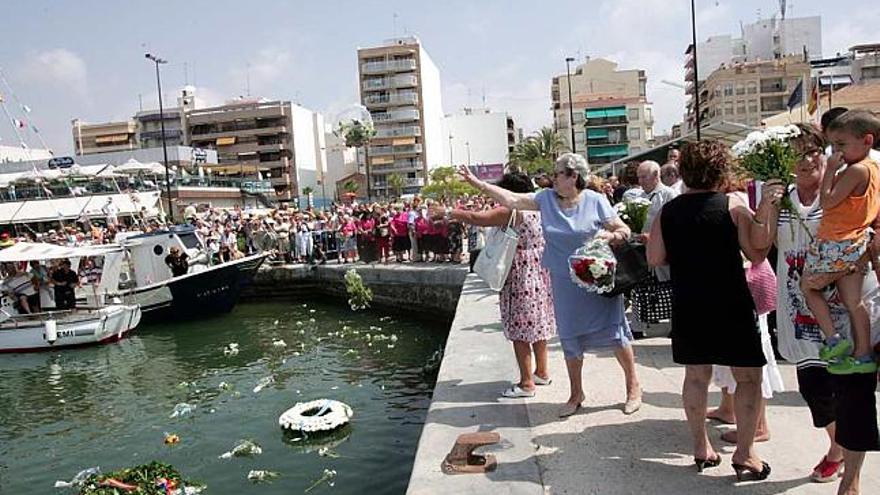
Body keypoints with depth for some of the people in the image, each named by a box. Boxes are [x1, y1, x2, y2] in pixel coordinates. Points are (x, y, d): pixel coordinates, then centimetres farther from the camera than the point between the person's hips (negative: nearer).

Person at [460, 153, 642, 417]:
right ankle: (576, 394, 30)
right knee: (570, 338, 12)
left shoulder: (596, 201, -8)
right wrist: (477, 183, -1)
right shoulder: (547, 198, 2)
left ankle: (633, 386, 25)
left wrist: (609, 235, -25)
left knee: (614, 331, 3)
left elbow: (625, 231, -3)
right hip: (564, 283, 4)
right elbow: (512, 199, 1)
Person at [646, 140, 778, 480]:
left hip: (688, 308, 4)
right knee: (748, 377, 9)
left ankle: (701, 448, 25)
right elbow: (757, 254, -5)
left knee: (696, 375, 14)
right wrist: (764, 214, -1)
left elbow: (655, 259, 0)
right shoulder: (733, 206, -7)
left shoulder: (667, 212, 1)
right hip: (731, 305, -3)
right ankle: (744, 454, 12)